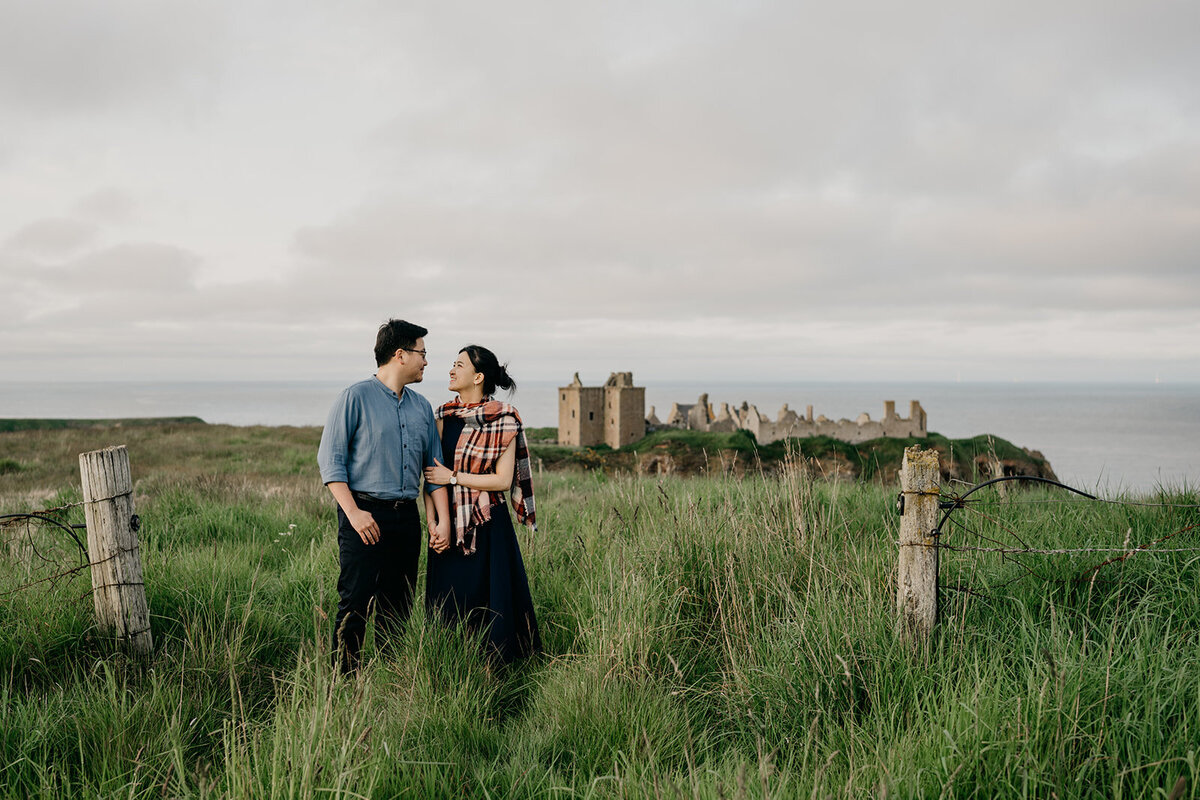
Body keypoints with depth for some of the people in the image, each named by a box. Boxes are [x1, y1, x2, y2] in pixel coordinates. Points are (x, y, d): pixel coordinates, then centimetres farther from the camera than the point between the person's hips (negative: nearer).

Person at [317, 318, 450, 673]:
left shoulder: (422, 407, 15)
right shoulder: (356, 397, -4)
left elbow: (435, 468, 17)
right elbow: (329, 458, -8)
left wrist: (443, 520, 5)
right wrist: (353, 513, -16)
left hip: (407, 516, 6)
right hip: (365, 515, -6)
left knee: (398, 608, 10)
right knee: (355, 604, -8)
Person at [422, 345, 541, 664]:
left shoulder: (504, 420, -7)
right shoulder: (443, 415, 7)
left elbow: (503, 480, -11)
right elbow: (430, 475, 4)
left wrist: (453, 476, -12)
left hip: (487, 528, -4)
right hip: (449, 524, 5)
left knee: (488, 601, 0)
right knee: (447, 602, 8)